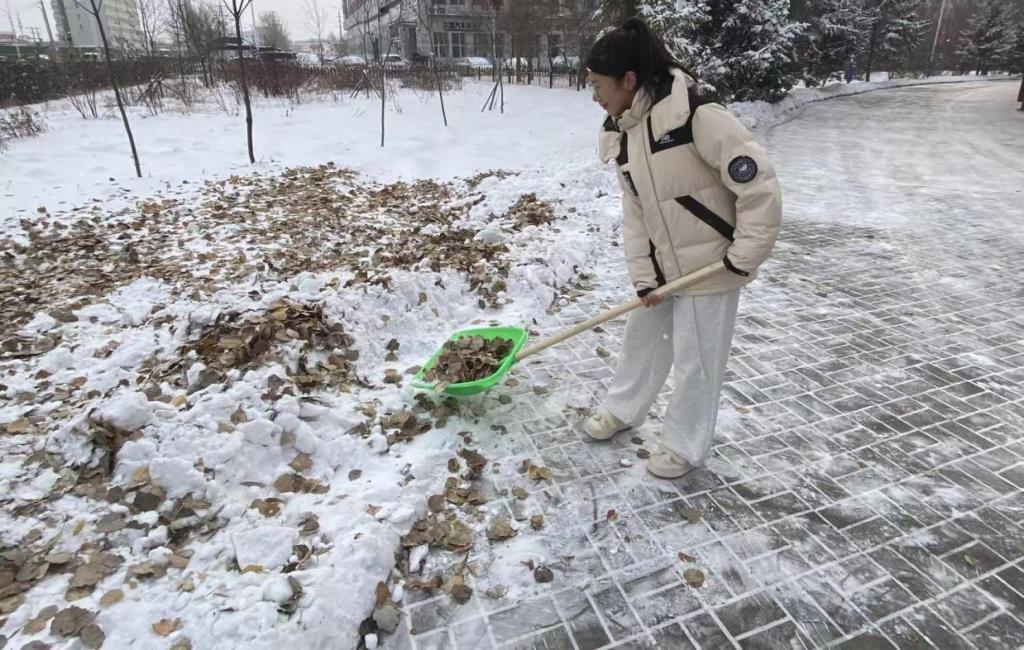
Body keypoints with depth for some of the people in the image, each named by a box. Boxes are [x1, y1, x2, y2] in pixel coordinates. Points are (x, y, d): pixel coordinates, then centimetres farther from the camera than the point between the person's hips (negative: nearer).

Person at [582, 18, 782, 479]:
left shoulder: (697, 116, -24)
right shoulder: (622, 135, 0)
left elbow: (759, 186, -21)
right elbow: (634, 213, 3)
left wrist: (744, 256, -16)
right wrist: (643, 276, -2)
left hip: (710, 265, -7)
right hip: (663, 264, 7)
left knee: (696, 359, 5)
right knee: (641, 336, 20)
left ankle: (686, 446, 26)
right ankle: (623, 409, 43)